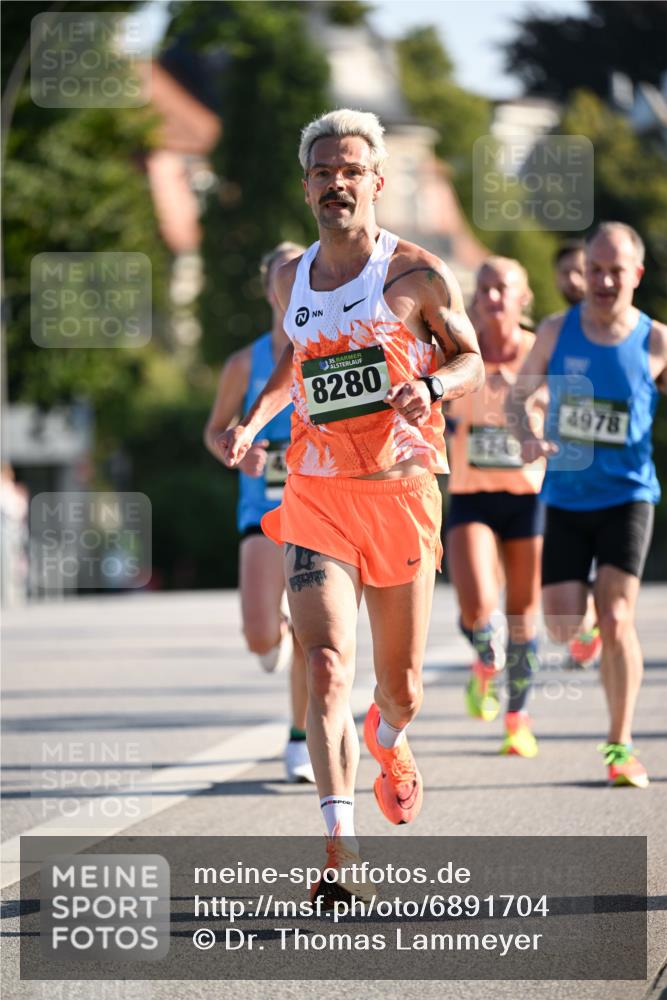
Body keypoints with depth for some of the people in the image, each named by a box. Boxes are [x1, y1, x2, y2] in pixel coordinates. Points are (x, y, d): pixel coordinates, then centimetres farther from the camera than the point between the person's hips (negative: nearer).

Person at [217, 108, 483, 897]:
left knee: (400, 685, 10)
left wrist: (432, 387, -16)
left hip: (401, 495, -2)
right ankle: (340, 847, -19)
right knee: (325, 668, -17)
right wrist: (251, 422, 11)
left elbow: (470, 360, 5)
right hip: (316, 499, 2)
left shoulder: (416, 273, -4)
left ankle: (387, 743, 48)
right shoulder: (292, 279, 8)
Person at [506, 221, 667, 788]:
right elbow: (517, 397, 10)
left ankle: (621, 747, -2)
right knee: (563, 627, -4)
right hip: (565, 499, 2)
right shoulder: (557, 333, 1)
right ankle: (592, 633, 35)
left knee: (615, 619, -13)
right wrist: (528, 438, -11)